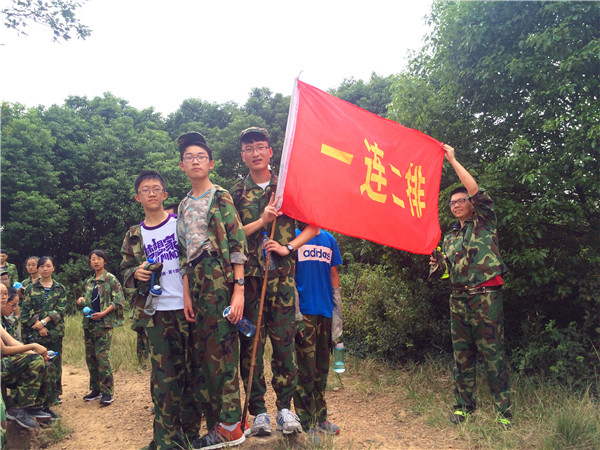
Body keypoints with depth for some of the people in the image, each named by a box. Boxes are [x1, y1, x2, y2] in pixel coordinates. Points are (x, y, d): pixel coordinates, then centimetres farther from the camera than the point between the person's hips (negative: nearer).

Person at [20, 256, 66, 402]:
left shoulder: (60, 289, 6)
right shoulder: (31, 288, 6)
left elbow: (61, 309, -3)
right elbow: (26, 310, -1)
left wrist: (44, 321, -15)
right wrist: (38, 326, -12)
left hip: (55, 332, 0)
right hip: (34, 333, 0)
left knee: (55, 363, 5)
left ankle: (55, 393, 17)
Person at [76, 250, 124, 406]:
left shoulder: (111, 279, -2)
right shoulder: (89, 282, 18)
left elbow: (118, 301, -9)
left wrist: (103, 313, -18)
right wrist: (81, 300, 5)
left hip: (104, 323, -7)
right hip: (88, 323, 7)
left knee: (102, 356, -13)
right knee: (90, 356, 9)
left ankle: (107, 392, -8)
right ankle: (96, 389, 20)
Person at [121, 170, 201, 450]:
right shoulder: (134, 237, 11)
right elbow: (125, 272, 16)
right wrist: (136, 273, -7)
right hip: (157, 314, 2)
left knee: (193, 370, 5)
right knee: (164, 374, 4)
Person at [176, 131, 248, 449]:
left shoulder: (221, 197, 0)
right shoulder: (184, 206, 20)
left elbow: (238, 244, -8)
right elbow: (184, 253, 17)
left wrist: (239, 289, -15)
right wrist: (186, 295, 10)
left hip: (220, 278, -7)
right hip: (196, 282, 7)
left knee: (220, 350, -5)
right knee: (202, 353, 8)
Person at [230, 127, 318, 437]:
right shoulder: (236, 193, 11)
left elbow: (312, 226, 9)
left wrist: (287, 247, -5)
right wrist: (261, 221, -8)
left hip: (282, 276, 0)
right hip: (248, 277, 1)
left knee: (284, 342, 1)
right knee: (251, 344, 2)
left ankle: (285, 408, 14)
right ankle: (258, 412, 12)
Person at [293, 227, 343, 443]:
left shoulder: (329, 239, 12)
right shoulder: (294, 236, -1)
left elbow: (333, 275, 16)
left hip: (325, 311, 5)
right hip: (304, 311, -5)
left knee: (322, 367, 13)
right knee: (306, 368, -2)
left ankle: (320, 417, 26)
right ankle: (307, 424, 9)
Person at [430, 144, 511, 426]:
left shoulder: (484, 222, 4)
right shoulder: (450, 237, 18)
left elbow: (475, 189, -10)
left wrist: (452, 159, -6)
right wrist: (438, 263, -1)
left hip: (485, 297, -6)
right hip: (458, 299, 6)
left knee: (493, 354, -4)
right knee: (462, 355, 8)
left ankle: (504, 410, 5)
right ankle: (464, 406, 18)